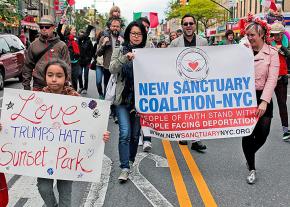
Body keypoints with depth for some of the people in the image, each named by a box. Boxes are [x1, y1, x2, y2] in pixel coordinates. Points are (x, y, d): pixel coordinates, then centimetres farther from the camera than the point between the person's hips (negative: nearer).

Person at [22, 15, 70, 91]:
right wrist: (26, 85, 9)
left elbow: (67, 67, 0)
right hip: (38, 87, 2)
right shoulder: (33, 45, 11)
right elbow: (27, 66, 14)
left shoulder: (61, 46, 2)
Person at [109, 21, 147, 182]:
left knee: (135, 133, 11)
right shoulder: (120, 51, 5)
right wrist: (125, 58, -24)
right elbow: (112, 69, -10)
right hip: (123, 98, -2)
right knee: (125, 133, -11)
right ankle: (125, 168, -6)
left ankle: (131, 161, 30)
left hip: (140, 99, 2)